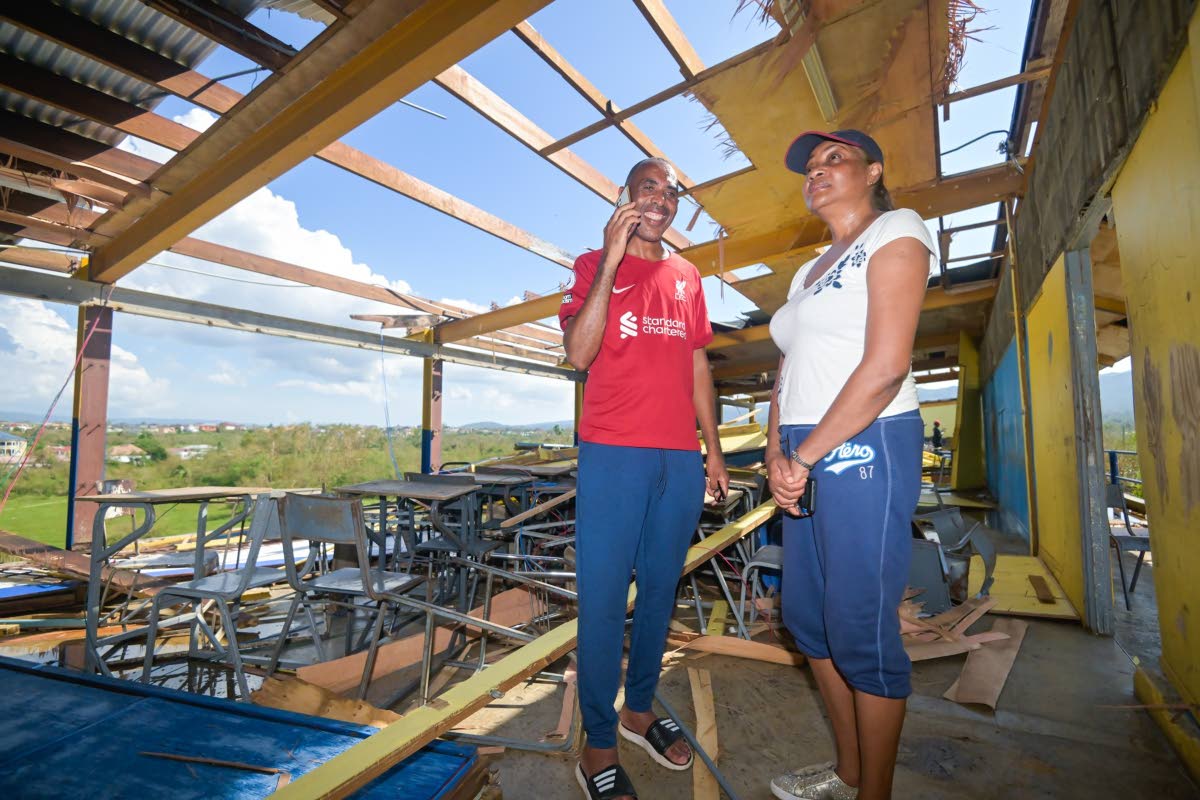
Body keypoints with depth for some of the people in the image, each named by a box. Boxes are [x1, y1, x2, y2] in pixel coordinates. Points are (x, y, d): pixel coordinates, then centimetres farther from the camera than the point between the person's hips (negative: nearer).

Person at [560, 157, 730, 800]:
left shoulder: (687, 277, 17)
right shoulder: (594, 266, 5)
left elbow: (697, 367, 17)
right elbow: (578, 354, -11)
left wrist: (714, 450, 14)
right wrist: (611, 263, -14)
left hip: (680, 458, 5)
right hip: (612, 454, -4)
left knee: (660, 590, 12)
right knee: (603, 596, 0)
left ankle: (640, 710, 32)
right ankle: (598, 747, 16)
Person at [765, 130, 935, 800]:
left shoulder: (896, 232, -2)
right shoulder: (811, 270, 22)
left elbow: (886, 365, -16)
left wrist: (805, 456, -14)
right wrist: (777, 453, 1)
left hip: (865, 450, -8)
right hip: (808, 458, 9)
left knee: (861, 631, 1)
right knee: (808, 617, 15)